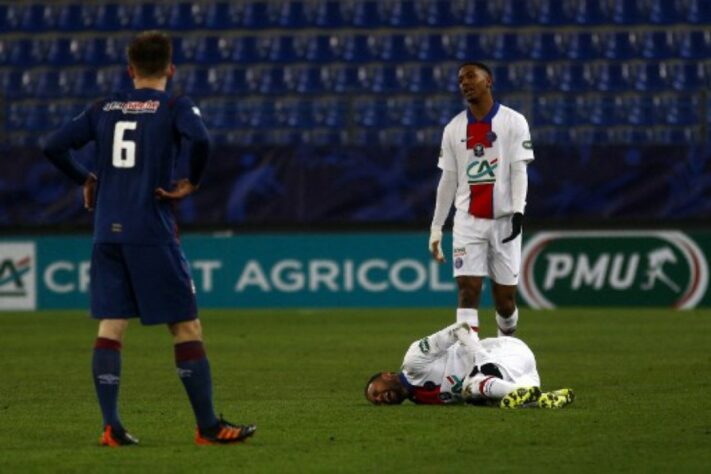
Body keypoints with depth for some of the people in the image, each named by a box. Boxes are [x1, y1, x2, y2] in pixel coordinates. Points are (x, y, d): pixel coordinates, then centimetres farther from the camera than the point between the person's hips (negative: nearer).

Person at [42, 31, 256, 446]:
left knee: (111, 326, 5)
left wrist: (86, 180, 20)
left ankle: (112, 426, -2)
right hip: (152, 233, -4)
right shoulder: (175, 108, -1)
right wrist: (193, 183, -6)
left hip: (107, 235, 4)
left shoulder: (103, 110, 11)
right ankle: (208, 426, 2)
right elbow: (200, 140, -21)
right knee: (187, 326, 1)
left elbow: (55, 146, 7)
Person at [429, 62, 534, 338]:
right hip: (468, 221, 2)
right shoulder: (454, 129, 9)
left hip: (504, 221, -2)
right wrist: (436, 227, 10)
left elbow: (519, 171, -6)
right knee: (468, 292, -11)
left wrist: (518, 211, -19)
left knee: (505, 300, 3)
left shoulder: (513, 122, 0)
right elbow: (448, 180, 12)